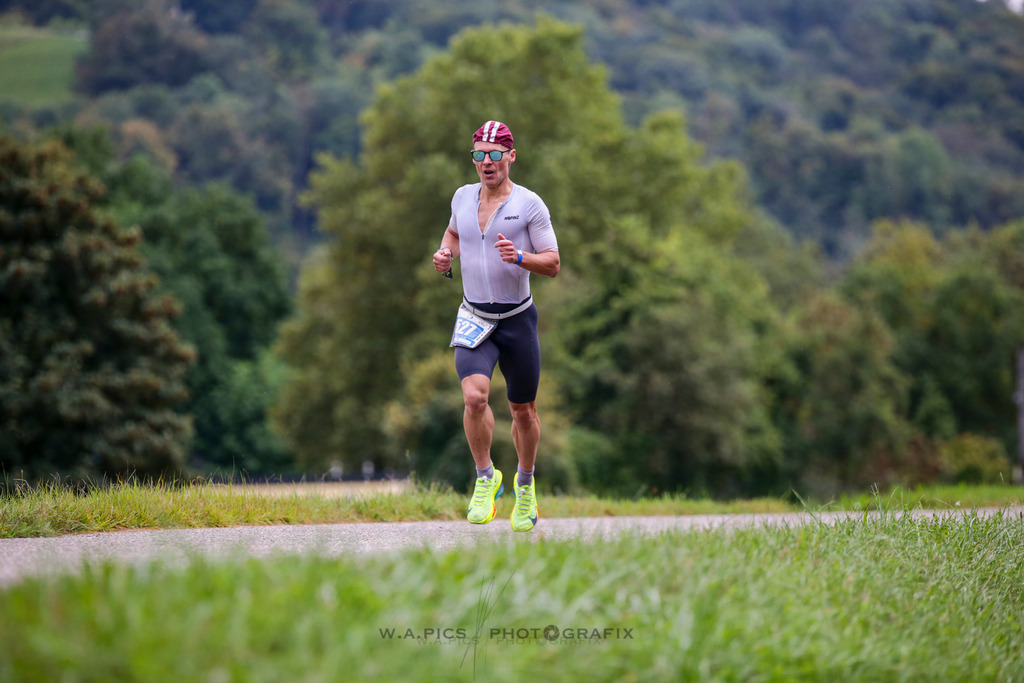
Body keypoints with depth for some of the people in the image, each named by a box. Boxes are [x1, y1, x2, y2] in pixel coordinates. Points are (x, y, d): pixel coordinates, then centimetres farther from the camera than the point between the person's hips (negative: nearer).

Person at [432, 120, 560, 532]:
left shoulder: (529, 204, -6)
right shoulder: (462, 197, 5)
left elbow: (553, 265, -6)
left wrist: (520, 257, -25)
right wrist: (445, 254, 7)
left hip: (518, 319, -1)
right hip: (474, 320, 1)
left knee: (523, 411, 9)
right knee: (474, 396, -22)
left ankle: (525, 483, 35)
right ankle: (485, 478, -2)